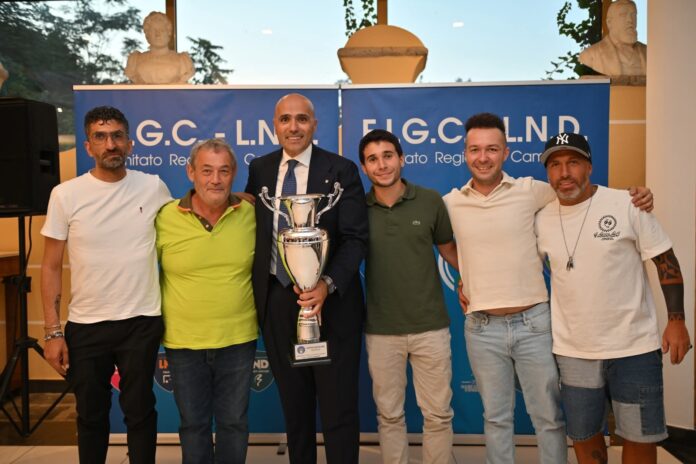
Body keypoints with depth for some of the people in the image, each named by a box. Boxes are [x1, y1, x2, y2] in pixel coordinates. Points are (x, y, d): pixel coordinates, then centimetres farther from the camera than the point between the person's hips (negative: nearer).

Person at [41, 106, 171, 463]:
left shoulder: (154, 188, -3)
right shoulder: (66, 195, -4)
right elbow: (51, 266, -1)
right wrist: (53, 331, -4)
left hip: (142, 322, 0)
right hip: (85, 325, 1)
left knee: (140, 411, 12)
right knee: (91, 415, 17)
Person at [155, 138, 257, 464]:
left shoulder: (251, 214, -6)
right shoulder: (165, 218, -9)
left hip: (238, 340, 1)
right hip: (183, 342, 0)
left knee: (234, 422, 15)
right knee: (193, 424, 16)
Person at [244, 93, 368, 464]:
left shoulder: (341, 170, -5)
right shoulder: (259, 169, 7)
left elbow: (356, 238, -10)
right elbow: (250, 228, 15)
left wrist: (327, 284, -25)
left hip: (331, 301, -3)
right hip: (276, 301, 4)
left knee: (338, 408, 4)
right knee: (293, 405, 18)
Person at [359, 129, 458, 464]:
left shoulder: (430, 201, -3)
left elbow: (448, 249, 8)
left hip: (430, 326, 0)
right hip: (381, 330, 1)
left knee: (438, 413, 10)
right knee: (389, 414, 14)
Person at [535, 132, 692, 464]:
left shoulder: (627, 205, -8)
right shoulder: (541, 220, 1)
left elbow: (666, 262, -3)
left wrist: (677, 321, -8)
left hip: (634, 348, -2)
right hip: (573, 352, 3)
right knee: (584, 436, 15)